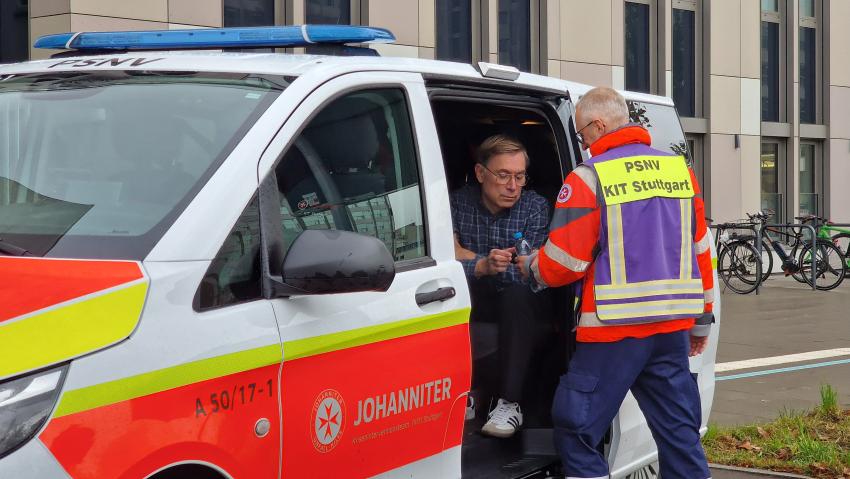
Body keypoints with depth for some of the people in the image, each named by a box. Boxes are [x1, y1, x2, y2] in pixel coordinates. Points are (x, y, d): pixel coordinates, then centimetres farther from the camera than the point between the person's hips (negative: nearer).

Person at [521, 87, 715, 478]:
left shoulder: (588, 179, -9)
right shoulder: (679, 170, 10)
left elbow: (563, 263, -10)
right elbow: (700, 250, 14)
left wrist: (531, 268, 12)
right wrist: (702, 320, 21)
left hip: (615, 330, -6)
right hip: (673, 327, 6)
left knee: (577, 436, 3)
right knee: (680, 435, 11)